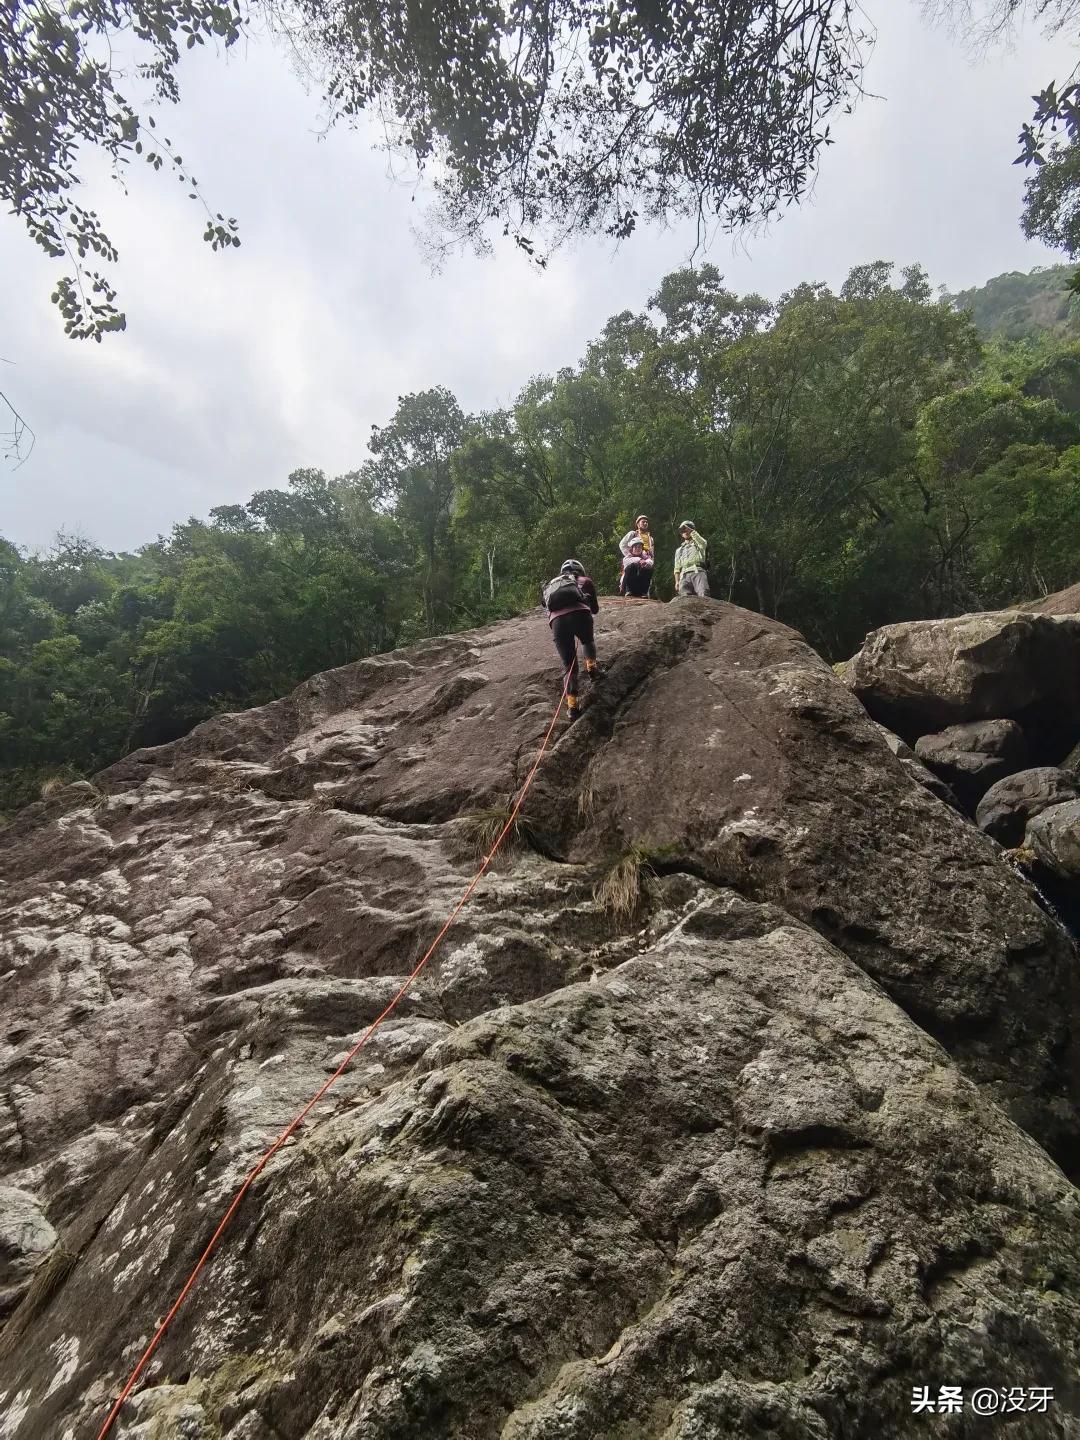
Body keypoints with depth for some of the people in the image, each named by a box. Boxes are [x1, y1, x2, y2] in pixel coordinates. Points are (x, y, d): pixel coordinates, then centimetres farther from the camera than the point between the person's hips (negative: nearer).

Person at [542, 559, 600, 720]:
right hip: (579, 613, -1)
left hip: (556, 619, 1)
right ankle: (591, 667, 24)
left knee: (569, 665, 9)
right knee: (588, 641, 37)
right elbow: (595, 609, 36)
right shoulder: (584, 580, 31)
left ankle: (572, 704, -4)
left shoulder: (550, 585, 38)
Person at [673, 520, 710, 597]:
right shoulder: (679, 550, 34)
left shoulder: (698, 543, 25)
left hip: (698, 572, -3)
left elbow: (703, 544, -3)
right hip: (685, 575, 3)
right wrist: (677, 582, 9)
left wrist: (692, 531, 6)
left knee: (703, 595, -28)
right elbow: (677, 568, 25)